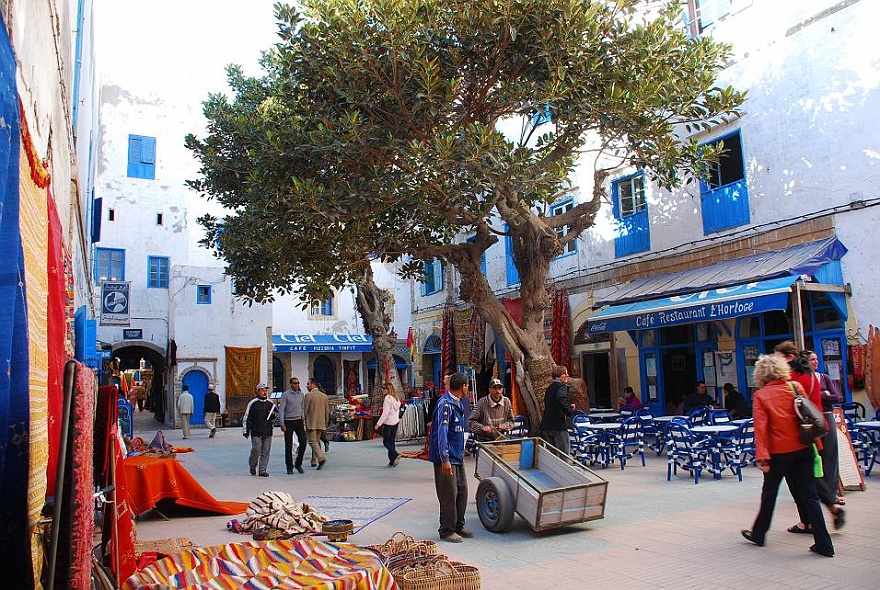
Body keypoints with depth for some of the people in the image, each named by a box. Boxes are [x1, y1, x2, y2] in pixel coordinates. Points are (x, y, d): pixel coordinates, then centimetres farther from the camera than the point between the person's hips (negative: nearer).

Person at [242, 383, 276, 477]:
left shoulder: (271, 403, 12)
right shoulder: (253, 403, 1)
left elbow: (275, 418, 20)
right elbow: (246, 418, 4)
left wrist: (273, 415, -4)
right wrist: (246, 431, -1)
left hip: (268, 432, 3)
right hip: (256, 432, -3)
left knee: (266, 451, 1)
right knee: (256, 450, -9)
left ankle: (263, 470, 8)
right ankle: (252, 465, 17)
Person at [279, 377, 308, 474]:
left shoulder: (301, 394, 8)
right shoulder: (285, 395, -7)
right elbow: (281, 409, -8)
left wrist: (303, 421, 14)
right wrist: (282, 424, -14)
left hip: (299, 421, 4)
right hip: (288, 422, -4)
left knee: (303, 441, -7)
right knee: (288, 445, 1)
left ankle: (298, 464, 9)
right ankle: (289, 467, 10)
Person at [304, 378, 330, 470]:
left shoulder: (308, 395, -9)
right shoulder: (324, 396, 9)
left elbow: (304, 410, -9)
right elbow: (327, 411, 12)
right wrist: (326, 423, 19)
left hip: (311, 423, -6)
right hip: (321, 423, 6)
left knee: (313, 442, -6)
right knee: (317, 441, 15)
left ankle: (321, 458, -23)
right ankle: (314, 461, 20)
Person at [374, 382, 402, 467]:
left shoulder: (387, 398, -15)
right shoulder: (396, 398, 10)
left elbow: (385, 413, -19)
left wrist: (378, 423, -15)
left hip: (388, 423, -8)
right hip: (396, 422, 8)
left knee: (386, 441, 1)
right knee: (391, 441, 11)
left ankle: (396, 455, -16)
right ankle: (392, 462, 11)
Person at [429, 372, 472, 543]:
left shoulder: (458, 404, 13)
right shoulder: (445, 404, -18)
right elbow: (441, 433, -22)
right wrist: (445, 459, -25)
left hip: (457, 457, 10)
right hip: (446, 458, -10)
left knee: (462, 491, 14)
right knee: (449, 494, -2)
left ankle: (458, 527, 27)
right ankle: (446, 531, 10)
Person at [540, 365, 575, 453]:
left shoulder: (550, 387, 17)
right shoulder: (562, 386, -9)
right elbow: (562, 400, -28)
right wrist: (570, 410, -13)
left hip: (546, 425, 8)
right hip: (558, 424, -8)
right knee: (564, 454, -4)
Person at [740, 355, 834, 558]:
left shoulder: (760, 396, -9)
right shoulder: (796, 387, 1)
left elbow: (761, 427, -14)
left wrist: (762, 455, -14)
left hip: (778, 451, -3)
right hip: (803, 449, 3)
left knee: (769, 493, 13)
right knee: (808, 495, 7)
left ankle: (758, 534, 26)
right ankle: (824, 544, 6)